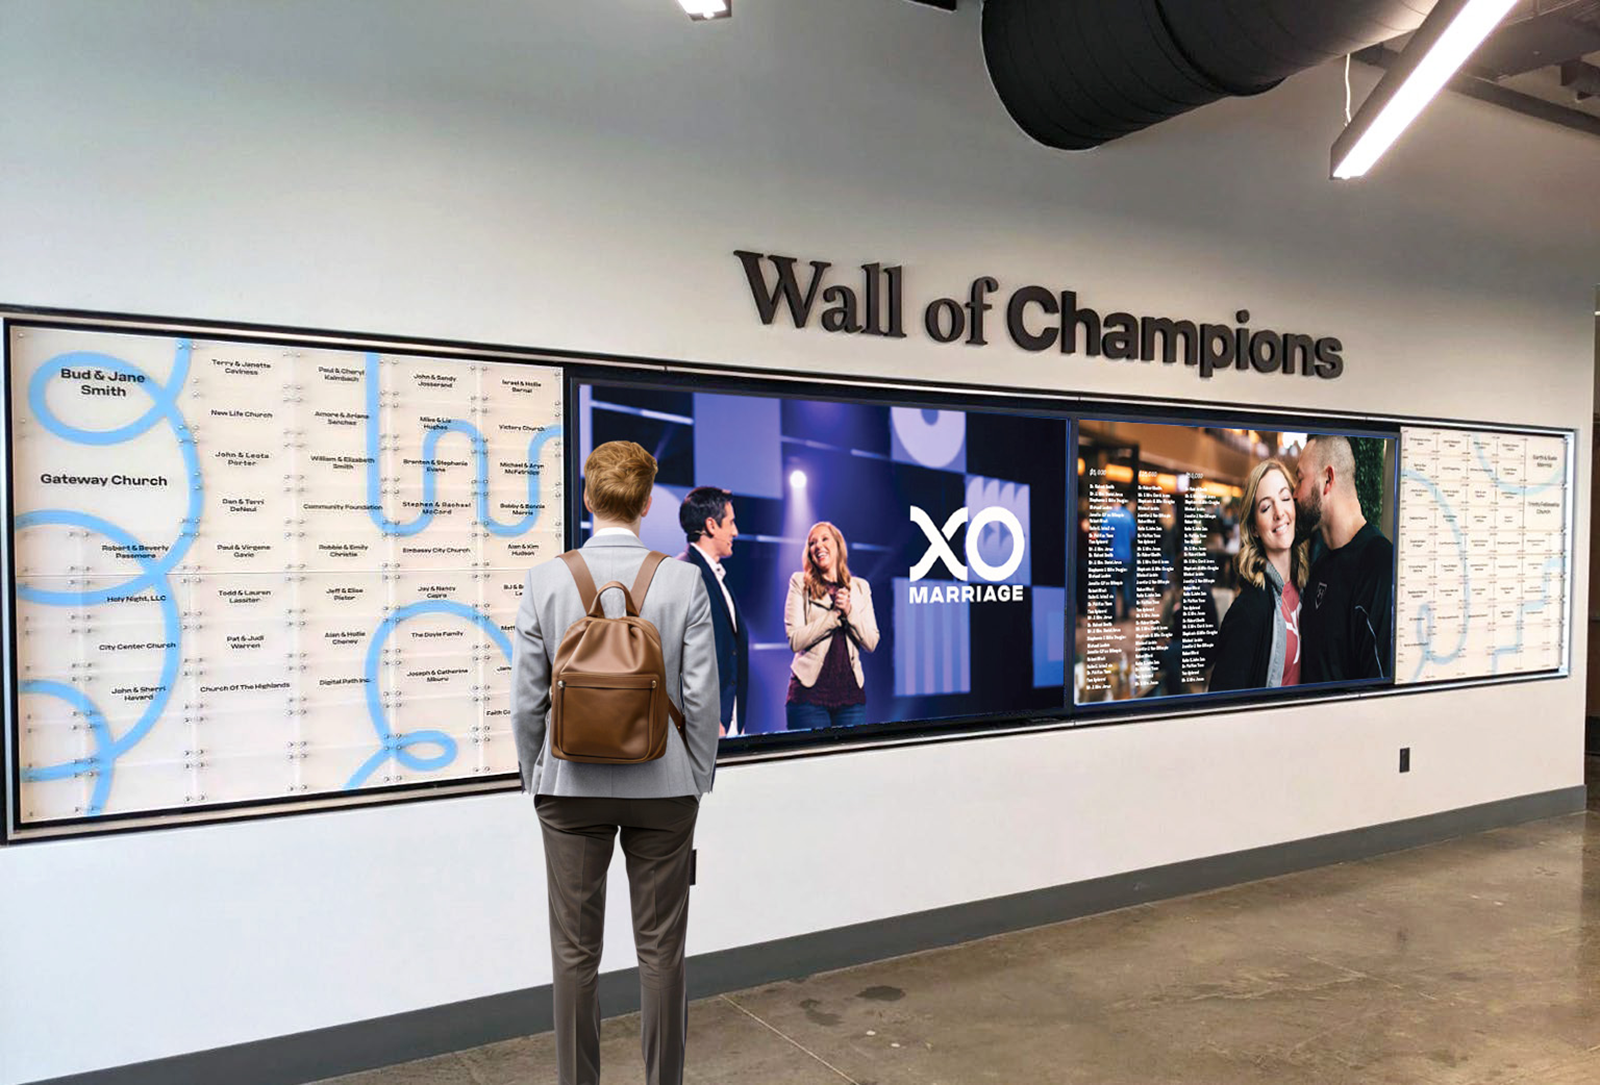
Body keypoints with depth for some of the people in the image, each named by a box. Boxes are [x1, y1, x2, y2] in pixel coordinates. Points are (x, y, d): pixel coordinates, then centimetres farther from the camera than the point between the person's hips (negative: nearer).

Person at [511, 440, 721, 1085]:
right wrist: (697, 781, 7)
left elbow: (527, 702, -4)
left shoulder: (545, 581, -7)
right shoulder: (685, 581, -8)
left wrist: (537, 783, 10)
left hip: (572, 788, 0)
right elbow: (701, 698, -6)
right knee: (661, 952, 12)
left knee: (575, 953, 12)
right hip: (662, 787, 0)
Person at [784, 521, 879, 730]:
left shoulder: (860, 587, 12)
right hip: (810, 690, -3)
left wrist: (849, 611, -9)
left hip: (851, 691, 3)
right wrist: (835, 613, -11)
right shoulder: (800, 583, 3)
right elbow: (795, 640, -7)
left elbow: (871, 643, 5)